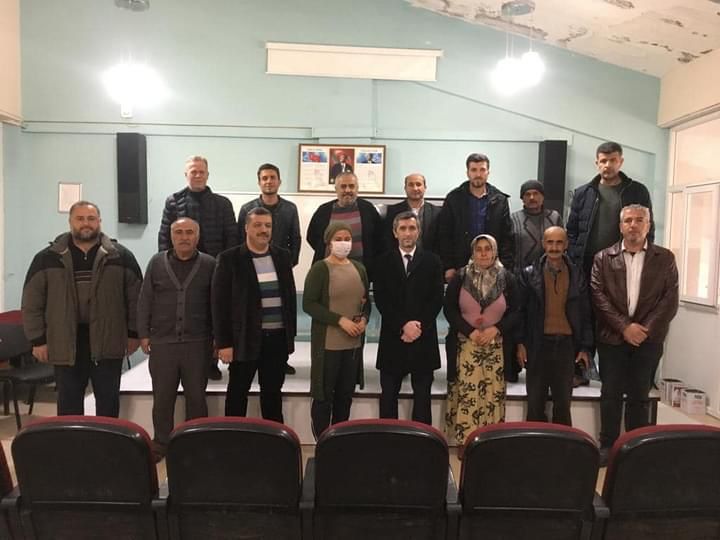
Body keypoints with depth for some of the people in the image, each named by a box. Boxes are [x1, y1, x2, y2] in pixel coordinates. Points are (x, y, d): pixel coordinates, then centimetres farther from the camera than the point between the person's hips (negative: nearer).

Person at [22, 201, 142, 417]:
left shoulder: (120, 256, 0)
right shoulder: (48, 258, 1)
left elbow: (135, 297, 2)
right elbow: (32, 302, 3)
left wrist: (134, 333, 0)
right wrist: (38, 339, -1)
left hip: (107, 343, 0)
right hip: (66, 344, 1)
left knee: (108, 401, 10)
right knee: (69, 403, 11)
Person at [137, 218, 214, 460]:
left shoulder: (209, 264, 1)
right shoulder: (157, 262, 5)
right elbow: (145, 301, 6)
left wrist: (216, 337, 1)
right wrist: (143, 334, 2)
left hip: (197, 343, -1)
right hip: (162, 342, 1)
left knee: (196, 396, 8)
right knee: (162, 397, 10)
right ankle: (161, 444, 26)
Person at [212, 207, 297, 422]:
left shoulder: (282, 256, 6)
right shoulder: (229, 258, -6)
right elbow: (220, 303, -7)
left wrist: (291, 333, 9)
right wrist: (223, 342, -11)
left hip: (278, 338, 4)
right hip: (245, 339, -3)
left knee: (273, 392, 15)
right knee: (238, 392, 10)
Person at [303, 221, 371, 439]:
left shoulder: (359, 268, 9)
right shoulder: (319, 269, -8)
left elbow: (366, 301, 17)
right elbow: (308, 304, -13)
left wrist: (364, 319, -4)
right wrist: (340, 320, -19)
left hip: (354, 343, 5)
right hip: (327, 343, -5)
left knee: (345, 395, 14)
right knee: (324, 395, 4)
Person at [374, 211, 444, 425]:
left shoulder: (432, 261, 6)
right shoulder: (384, 262, 5)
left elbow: (437, 299, -1)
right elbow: (381, 300, -3)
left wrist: (419, 326, -12)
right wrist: (402, 326, -13)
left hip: (424, 338, 0)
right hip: (393, 337, 0)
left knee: (422, 394, 7)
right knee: (389, 393, 8)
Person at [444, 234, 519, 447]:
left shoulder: (507, 279, 3)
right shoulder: (460, 277, 0)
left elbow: (515, 312, 5)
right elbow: (449, 309, 0)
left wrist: (496, 329, -12)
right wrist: (470, 331, -11)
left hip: (495, 346, 1)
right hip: (465, 345, -1)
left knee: (493, 394, 1)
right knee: (466, 393, -3)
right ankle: (464, 440, 9)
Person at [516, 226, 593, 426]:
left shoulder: (577, 275, 5)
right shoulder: (529, 274, 1)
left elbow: (585, 313, 6)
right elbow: (521, 310, 1)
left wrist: (586, 347, 2)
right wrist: (520, 343, -5)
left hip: (566, 344, 1)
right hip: (538, 344, -1)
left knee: (563, 403, 9)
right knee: (535, 402, 8)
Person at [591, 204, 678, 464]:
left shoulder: (665, 258, 4)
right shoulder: (603, 258, 3)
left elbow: (670, 300, -2)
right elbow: (598, 297, -5)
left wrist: (645, 328, -13)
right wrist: (624, 327, -14)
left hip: (648, 338, 0)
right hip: (612, 337, 0)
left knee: (639, 395, 9)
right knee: (611, 393, 7)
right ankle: (608, 445, 20)